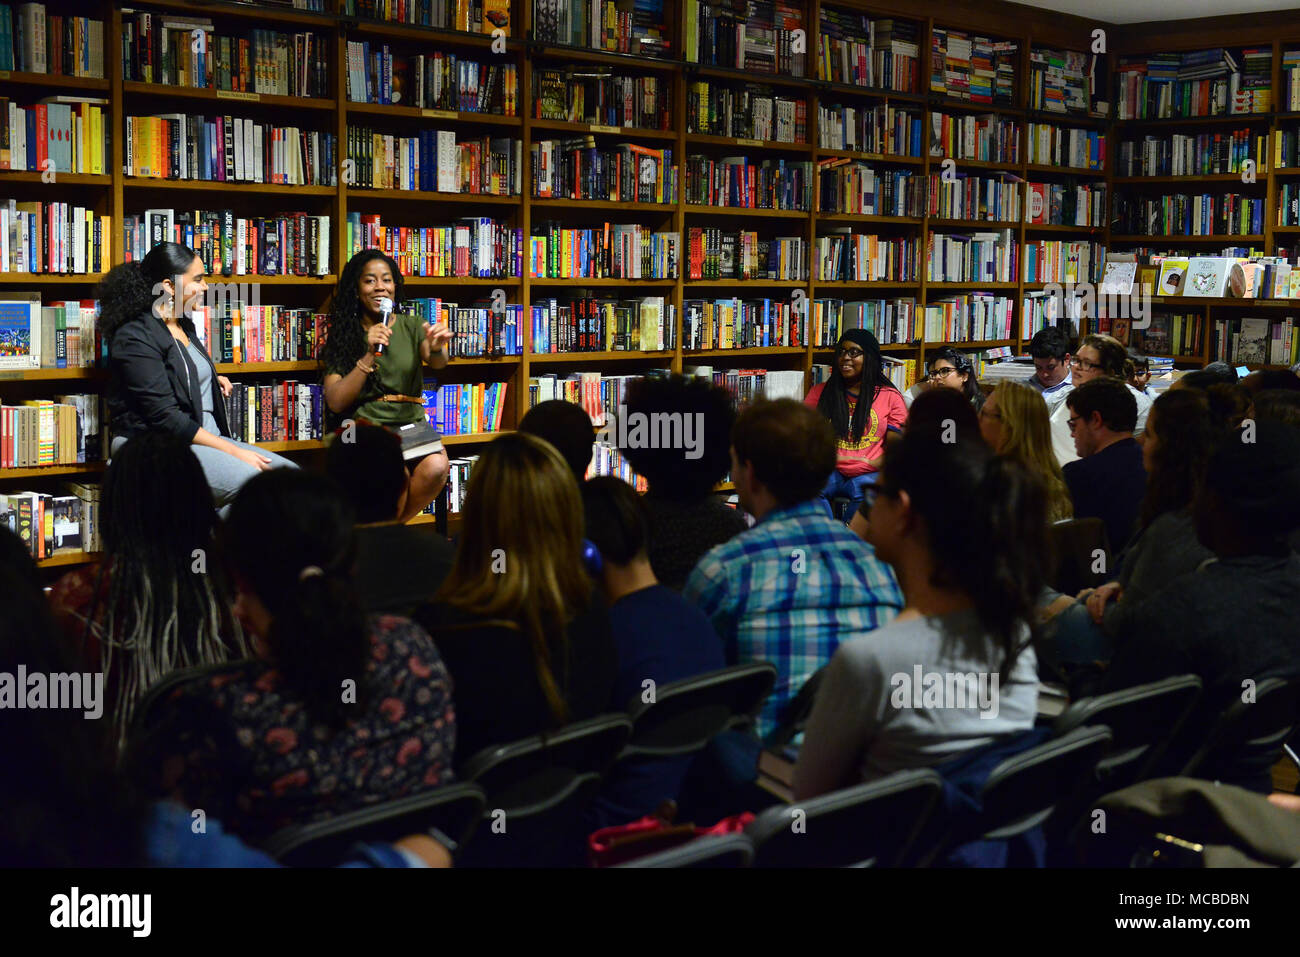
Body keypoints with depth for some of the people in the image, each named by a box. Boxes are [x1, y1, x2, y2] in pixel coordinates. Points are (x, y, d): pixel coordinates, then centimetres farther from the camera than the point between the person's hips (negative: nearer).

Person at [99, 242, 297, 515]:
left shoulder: (184, 325, 17)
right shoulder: (135, 337, -11)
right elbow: (165, 417, -18)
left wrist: (212, 380, 16)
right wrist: (233, 451, -21)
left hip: (208, 438, 9)